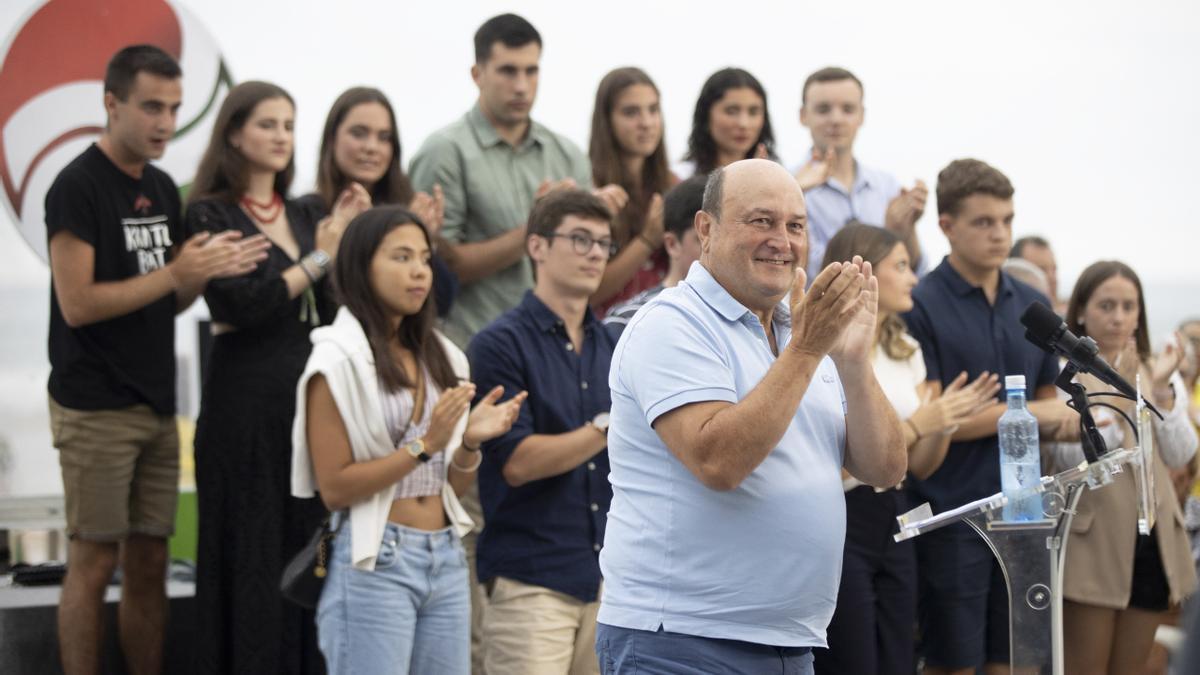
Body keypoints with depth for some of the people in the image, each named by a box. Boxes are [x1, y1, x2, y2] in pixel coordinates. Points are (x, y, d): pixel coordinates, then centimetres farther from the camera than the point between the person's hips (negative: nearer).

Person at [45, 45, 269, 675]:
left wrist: (212, 270, -3)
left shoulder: (162, 189, 13)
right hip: (95, 409, -7)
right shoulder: (78, 187, -10)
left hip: (155, 405, 7)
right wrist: (176, 273, -18)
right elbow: (77, 304, -16)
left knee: (149, 563, 8)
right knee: (94, 562, -5)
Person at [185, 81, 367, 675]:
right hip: (246, 400, -5)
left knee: (312, 547, 3)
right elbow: (239, 304, -15)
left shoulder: (301, 216, 15)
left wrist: (341, 240, -4)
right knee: (254, 550, -2)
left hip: (310, 395, 6)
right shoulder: (210, 214, -3)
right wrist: (321, 254, -9)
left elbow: (329, 310, 10)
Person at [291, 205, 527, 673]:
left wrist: (471, 441, -5)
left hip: (445, 559, 6)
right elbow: (333, 487, -12)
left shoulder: (439, 356, 14)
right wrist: (424, 446, -17)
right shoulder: (338, 359, -6)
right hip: (375, 563, -6)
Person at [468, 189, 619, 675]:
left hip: (606, 575, 6)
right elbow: (517, 462, -12)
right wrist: (609, 426, -15)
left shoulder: (610, 345, 12)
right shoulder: (501, 344, -5)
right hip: (532, 580, -5)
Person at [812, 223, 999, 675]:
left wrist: (946, 422, -5)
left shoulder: (906, 351, 12)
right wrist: (917, 424, -20)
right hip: (841, 523, -7)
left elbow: (920, 466, 13)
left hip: (893, 519, 8)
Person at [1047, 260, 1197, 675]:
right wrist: (1119, 396, -22)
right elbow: (1071, 459, -16)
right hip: (1092, 537, -5)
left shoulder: (1159, 373, 12)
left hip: (1151, 539, 5)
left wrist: (1162, 391, -11)